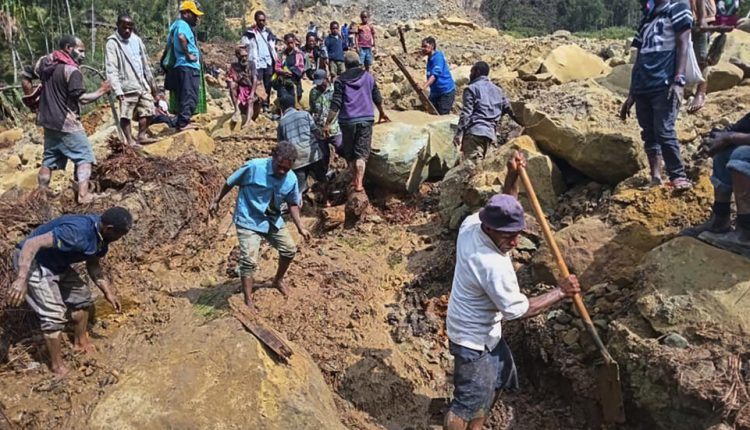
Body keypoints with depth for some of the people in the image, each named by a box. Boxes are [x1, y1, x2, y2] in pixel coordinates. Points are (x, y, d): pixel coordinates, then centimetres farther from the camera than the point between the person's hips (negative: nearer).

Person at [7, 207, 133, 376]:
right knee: (55, 314, -10)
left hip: (56, 263, 9)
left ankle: (80, 341, 38)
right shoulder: (76, 232, -36)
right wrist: (22, 279, -43)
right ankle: (57, 366, 7)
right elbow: (32, 243, -37)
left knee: (82, 296, 16)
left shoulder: (101, 235, -7)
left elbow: (93, 265, 9)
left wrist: (108, 292, 4)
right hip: (32, 261, -9)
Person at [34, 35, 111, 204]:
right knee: (84, 157, -1)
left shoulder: (44, 63, 8)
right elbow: (82, 98, -21)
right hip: (66, 123, -8)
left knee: (49, 158, 17)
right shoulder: (72, 70, -18)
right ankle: (83, 194, -10)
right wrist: (101, 91, -11)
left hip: (48, 120, 8)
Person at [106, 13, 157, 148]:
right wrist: (117, 90, -22)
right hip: (127, 87, -7)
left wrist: (151, 82, 20)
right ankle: (130, 140, 5)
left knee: (147, 111, 10)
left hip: (142, 84, 7)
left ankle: (141, 136, 21)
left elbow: (145, 62, 19)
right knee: (126, 115, -2)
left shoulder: (136, 39, 11)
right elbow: (111, 69, -14)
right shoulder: (112, 43, -9)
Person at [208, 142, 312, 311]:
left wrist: (300, 227, -1)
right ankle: (248, 301, 0)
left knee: (290, 249, 10)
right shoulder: (254, 167, -24)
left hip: (273, 220, 5)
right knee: (249, 260, -14)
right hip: (248, 221, -5)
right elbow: (230, 182, -9)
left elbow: (293, 204, 6)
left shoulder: (291, 179, -10)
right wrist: (216, 201, -1)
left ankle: (278, 280, 38)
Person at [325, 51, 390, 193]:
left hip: (347, 121, -1)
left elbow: (335, 104, -8)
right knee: (361, 153, 0)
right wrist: (382, 114, 33)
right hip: (366, 119, 1)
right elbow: (377, 98, 16)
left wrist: (328, 124, -7)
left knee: (349, 153, 15)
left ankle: (355, 180, 21)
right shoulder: (368, 77, 8)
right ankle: (359, 183, -14)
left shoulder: (340, 80, 0)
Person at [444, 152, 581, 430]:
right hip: (473, 339, -10)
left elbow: (504, 209, 8)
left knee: (500, 378, 28)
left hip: (486, 331, 10)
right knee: (469, 401, 6)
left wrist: (512, 177, -7)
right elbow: (519, 310, -25)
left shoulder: (470, 224, -12)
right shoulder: (495, 266, -35)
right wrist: (560, 292, -16)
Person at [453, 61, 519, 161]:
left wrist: (459, 134, -9)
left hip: (474, 131, -7)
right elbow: (508, 109, 23)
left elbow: (466, 113, -7)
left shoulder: (471, 88, 2)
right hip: (490, 133, 7)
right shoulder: (497, 90, 22)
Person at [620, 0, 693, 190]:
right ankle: (655, 179, 4)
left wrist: (678, 80, -17)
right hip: (642, 87, 6)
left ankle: (679, 177, -7)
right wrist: (631, 95, 18)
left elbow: (683, 45, -5)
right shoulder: (646, 18, 24)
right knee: (649, 134, 3)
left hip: (665, 85, -6)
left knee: (664, 132, -15)